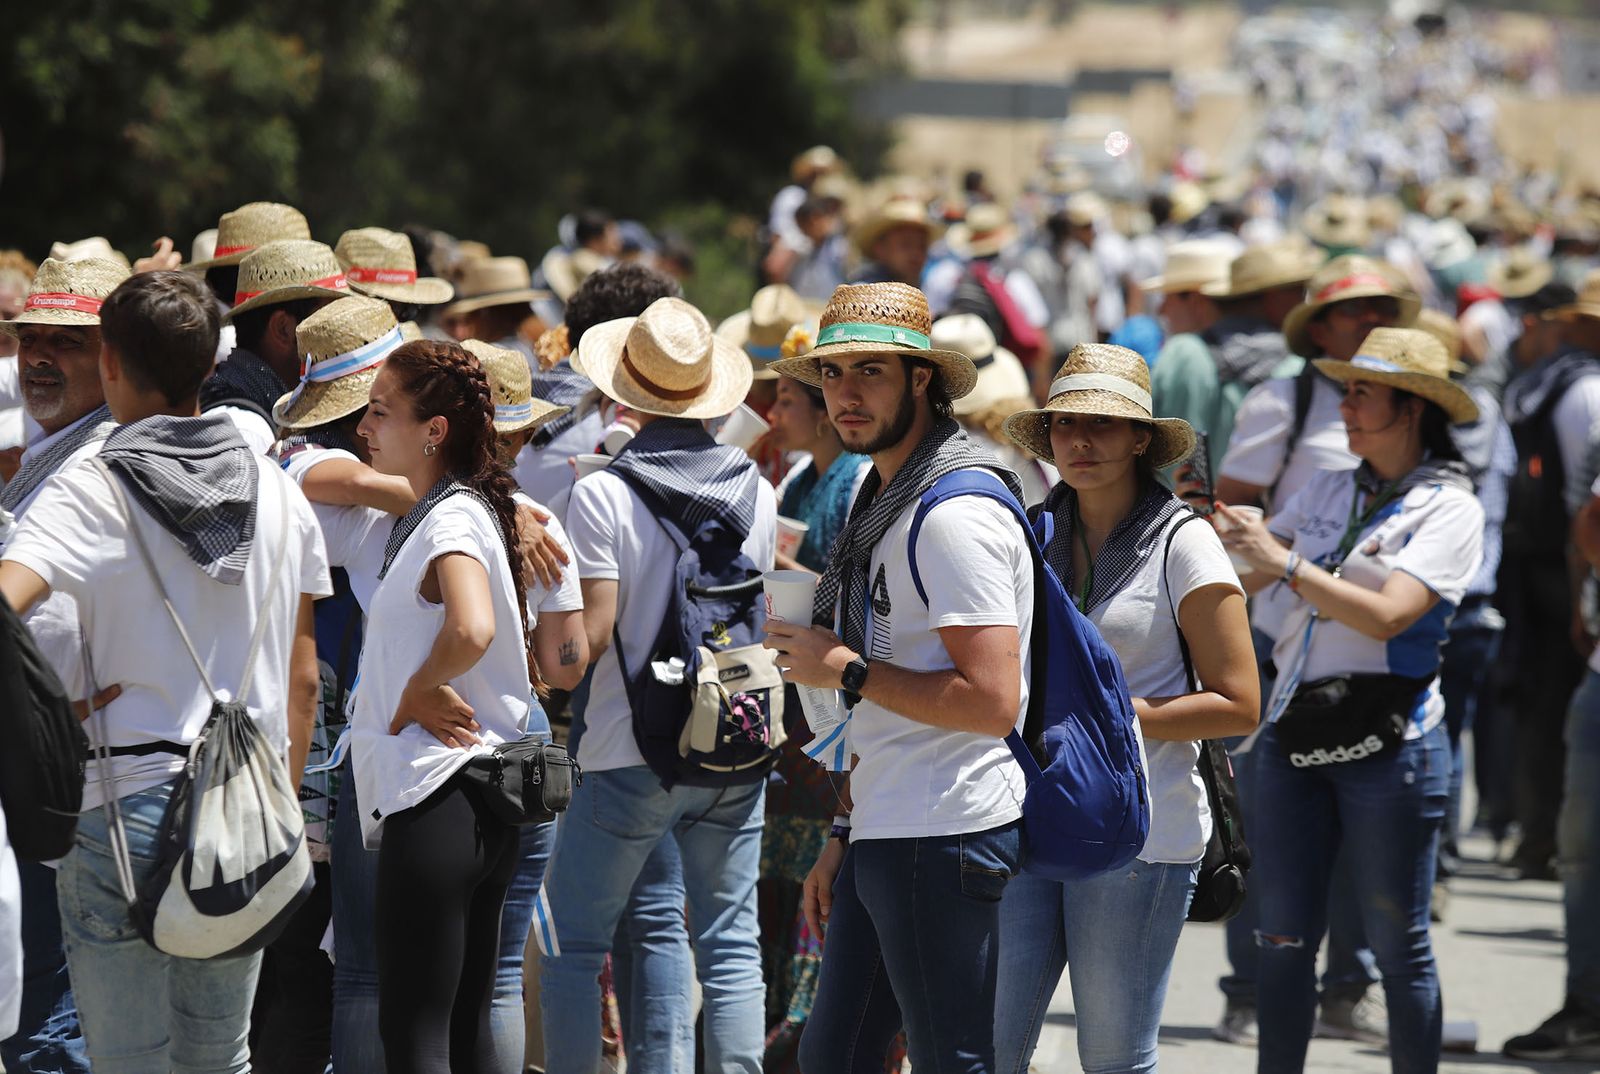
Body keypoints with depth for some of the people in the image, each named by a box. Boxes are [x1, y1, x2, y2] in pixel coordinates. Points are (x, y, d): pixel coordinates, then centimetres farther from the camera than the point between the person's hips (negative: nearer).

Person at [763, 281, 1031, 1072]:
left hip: (944, 840, -10)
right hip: (885, 832, 10)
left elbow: (991, 701, -23)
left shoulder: (956, 515, -16)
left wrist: (847, 671, -15)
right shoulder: (882, 501, 17)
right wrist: (846, 840, 22)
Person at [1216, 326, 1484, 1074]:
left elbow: (1387, 615, -17)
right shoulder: (1327, 492, 13)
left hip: (1388, 743, -5)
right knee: (1284, 939, 4)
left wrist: (1285, 564, -19)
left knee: (1398, 943, 0)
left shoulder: (1447, 508, -4)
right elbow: (1243, 577, 15)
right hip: (1295, 732, 5)